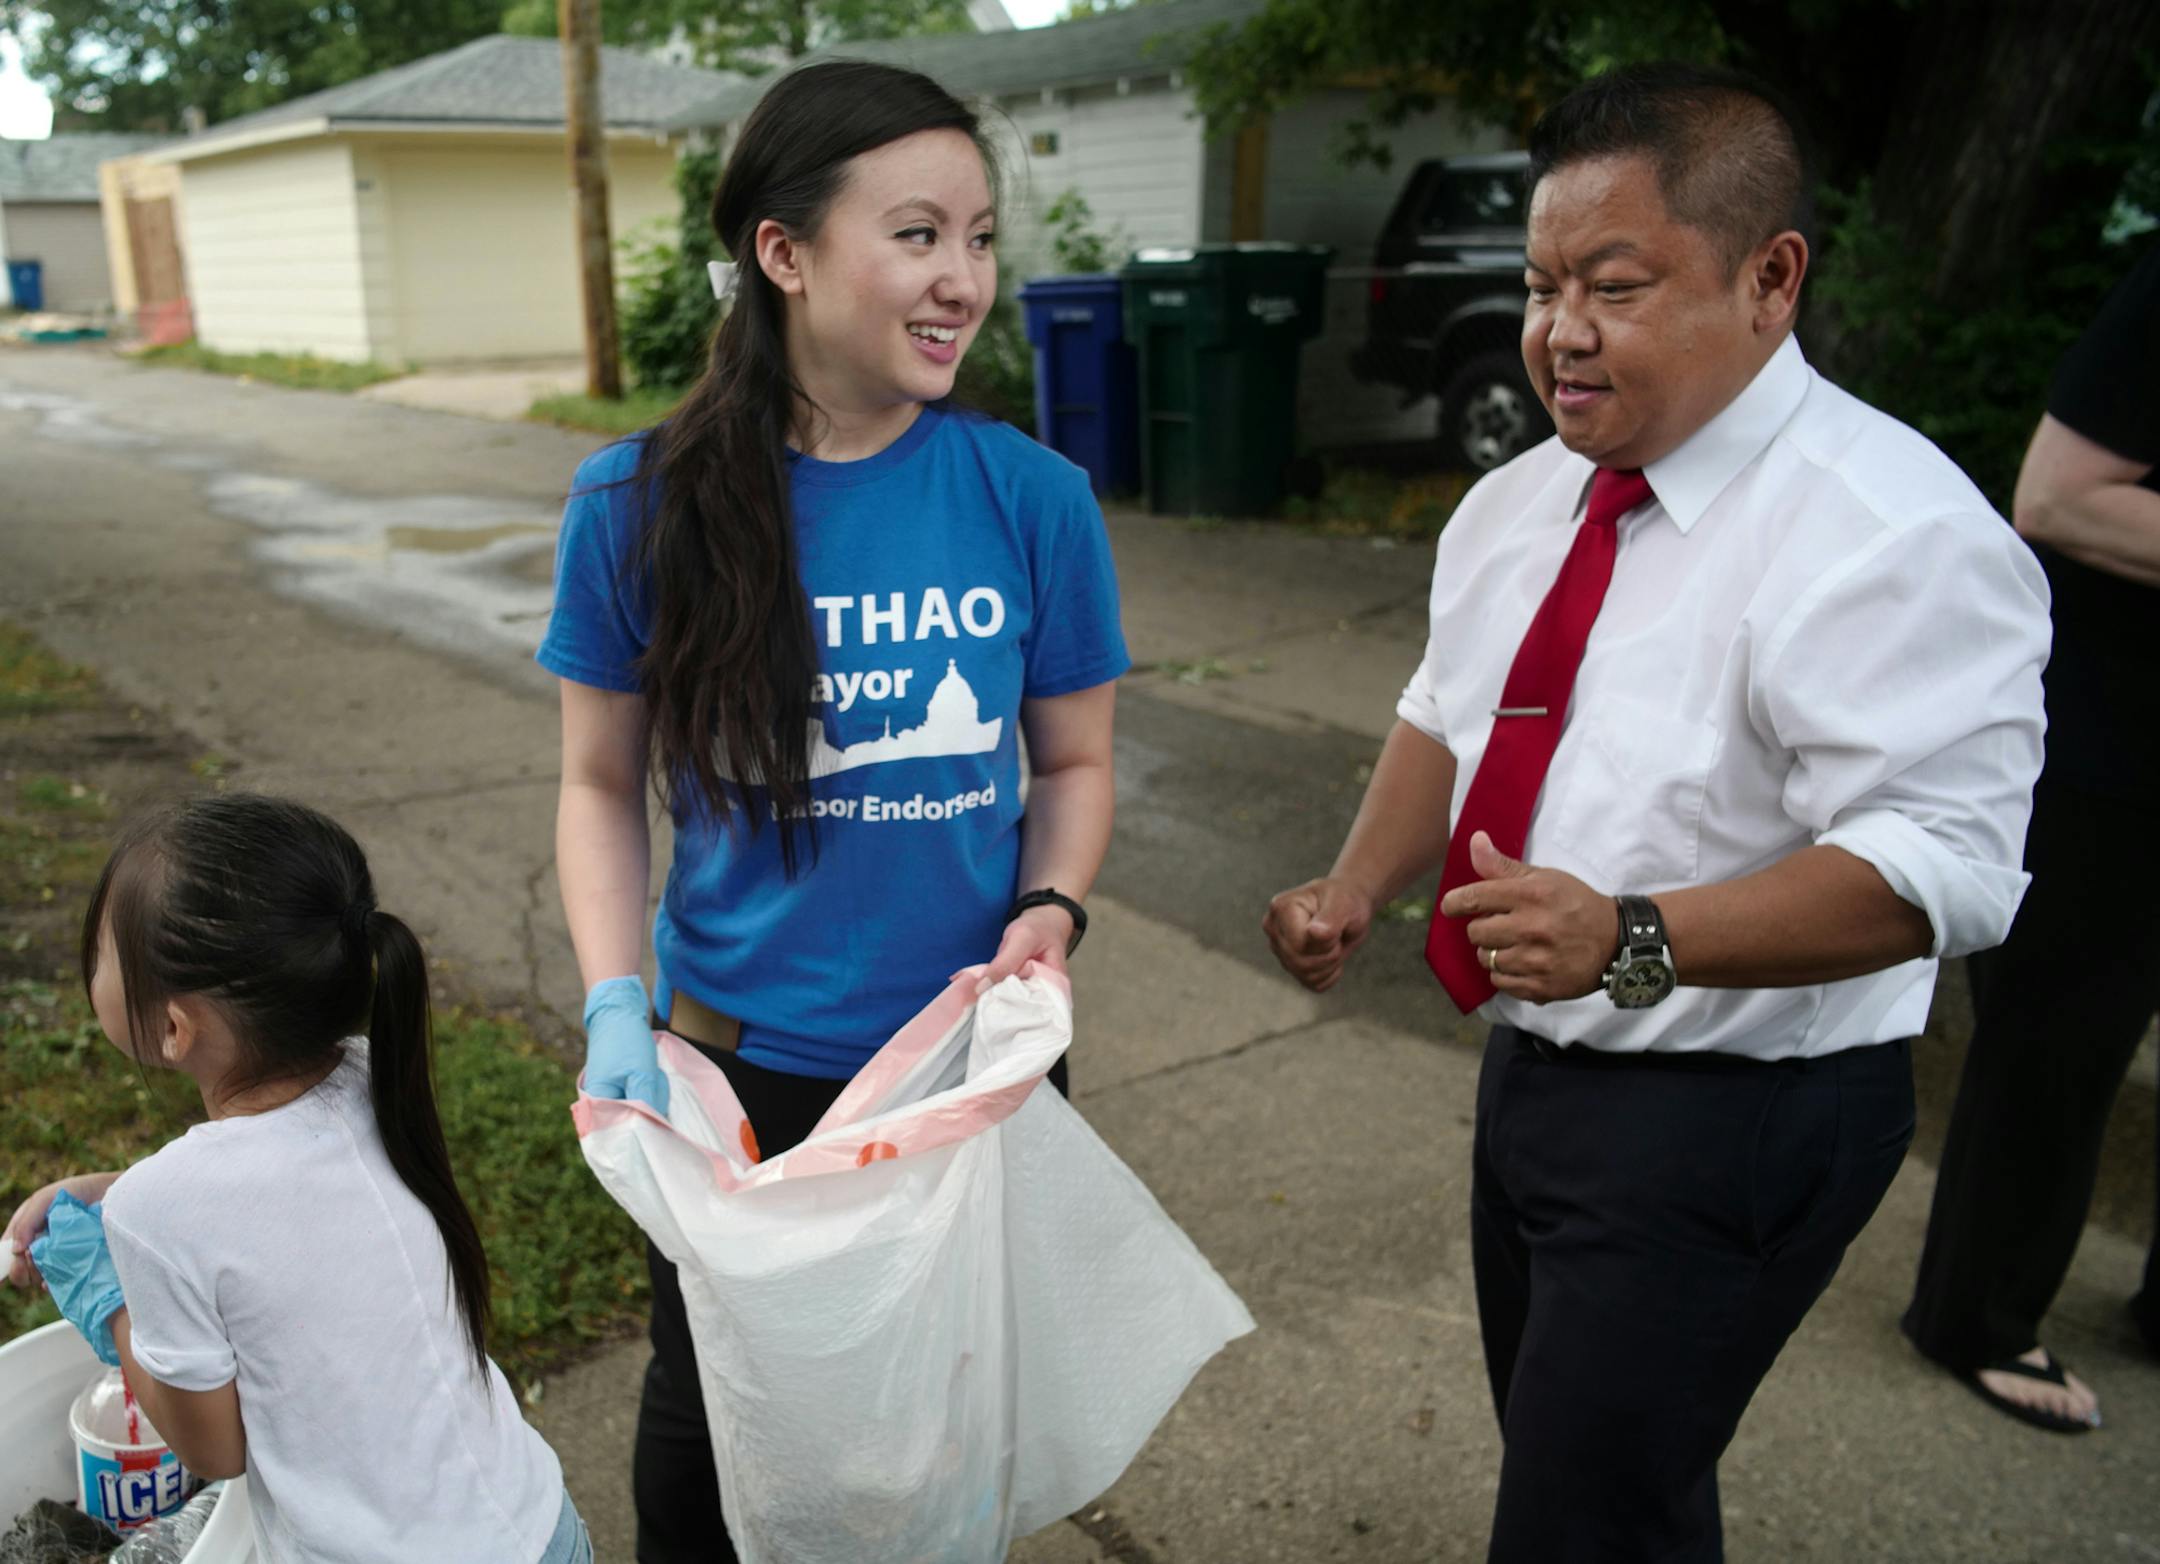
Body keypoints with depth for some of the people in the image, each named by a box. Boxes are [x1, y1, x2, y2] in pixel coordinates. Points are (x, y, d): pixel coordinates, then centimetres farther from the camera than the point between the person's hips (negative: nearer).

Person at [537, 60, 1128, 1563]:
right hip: (735, 1058, 0)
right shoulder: (643, 505, -11)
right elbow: (602, 786, -1)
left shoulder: (1034, 497, -10)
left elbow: (1074, 763, 1)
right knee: (712, 1411, 21)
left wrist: (1048, 912, -17)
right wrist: (615, 1006, -14)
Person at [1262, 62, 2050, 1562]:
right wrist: (1359, 887, -2)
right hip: (1535, 1059, 8)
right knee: (1551, 1443, 25)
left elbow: (1941, 866, -27)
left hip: (1725, 1128, -8)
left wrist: (1632, 940, -38)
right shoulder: (1519, 503, 4)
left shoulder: (1898, 536, -21)